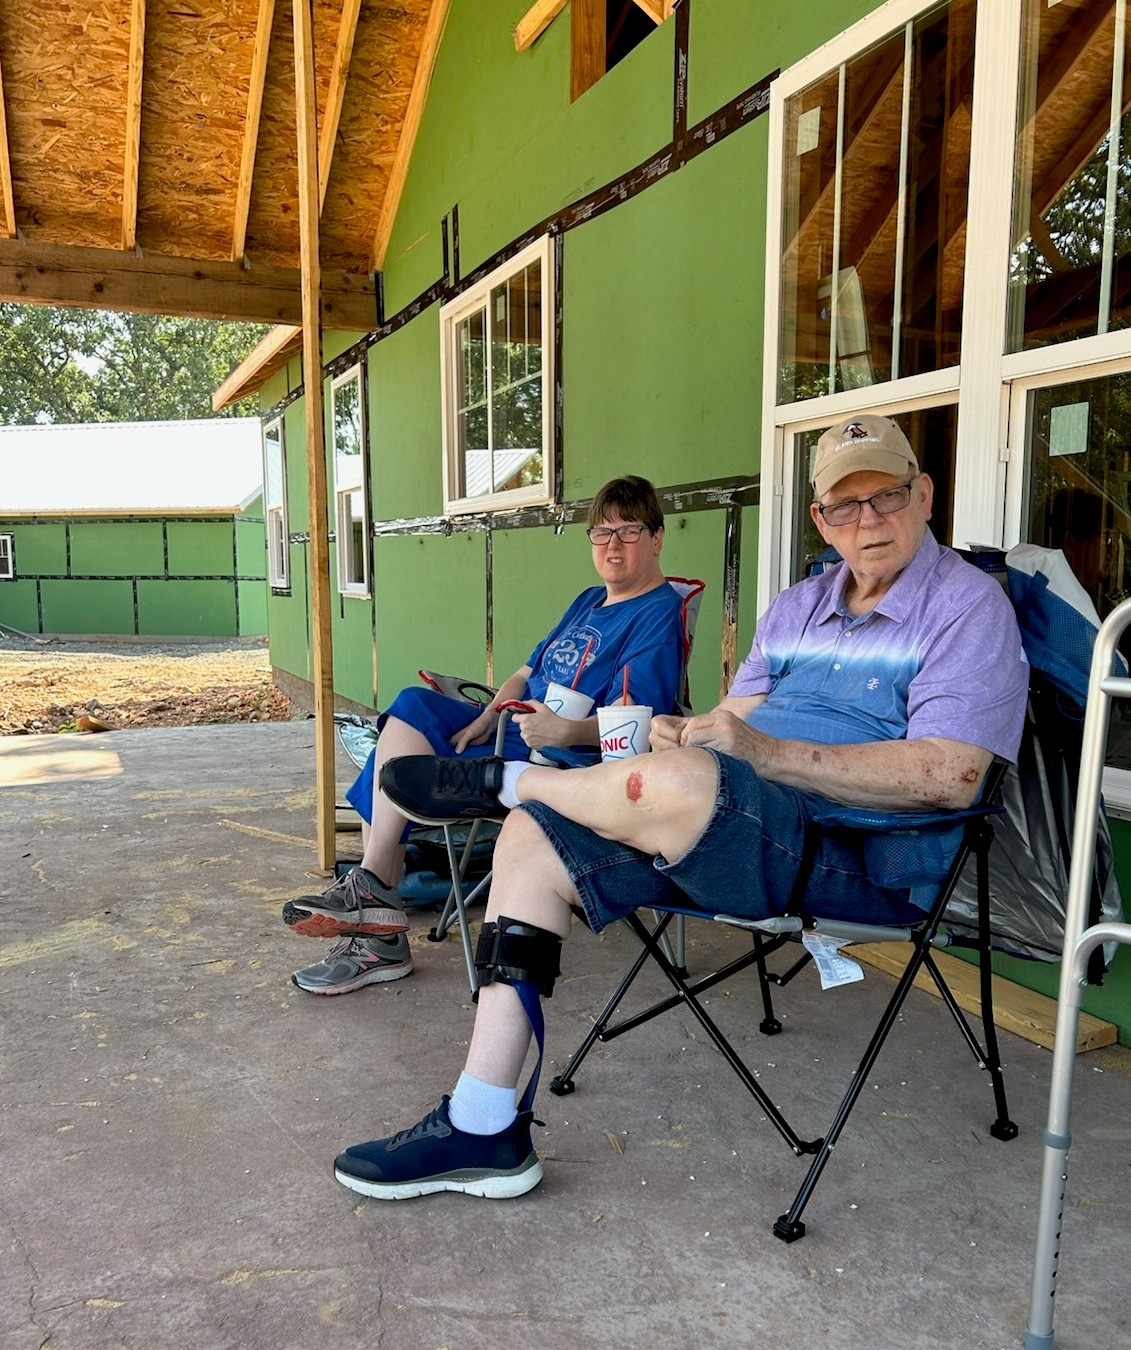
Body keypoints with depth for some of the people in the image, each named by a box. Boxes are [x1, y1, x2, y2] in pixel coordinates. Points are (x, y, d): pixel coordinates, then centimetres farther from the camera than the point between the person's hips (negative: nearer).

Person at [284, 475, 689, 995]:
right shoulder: (590, 601, 20)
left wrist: (569, 731, -41)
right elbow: (527, 672, 20)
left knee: (400, 775, -19)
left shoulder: (658, 614, -9)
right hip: (514, 728, 9)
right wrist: (486, 717, 1)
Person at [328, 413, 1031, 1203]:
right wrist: (686, 731, -7)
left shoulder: (967, 604, -3)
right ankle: (483, 1131, -5)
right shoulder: (800, 606, 21)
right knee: (533, 839, -8)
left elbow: (949, 777, -16)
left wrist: (768, 751, -20)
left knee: (681, 783, -37)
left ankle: (500, 779, -3)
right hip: (729, 826, 8)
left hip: (861, 851, -7)